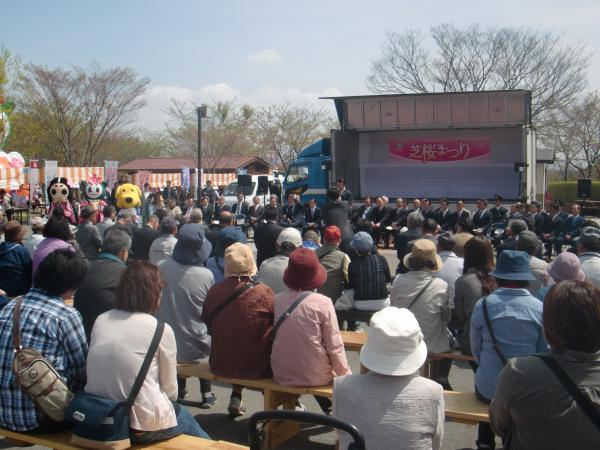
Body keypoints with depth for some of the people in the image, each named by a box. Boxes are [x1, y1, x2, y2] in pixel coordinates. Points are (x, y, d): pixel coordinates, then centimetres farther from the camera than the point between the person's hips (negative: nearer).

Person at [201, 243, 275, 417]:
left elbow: (208, 327, 5)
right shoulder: (264, 292, -19)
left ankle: (236, 397, 31)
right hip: (257, 368, -4)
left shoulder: (213, 292, -11)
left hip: (220, 366, 4)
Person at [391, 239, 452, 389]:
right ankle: (441, 378, 31)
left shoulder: (398, 281, -17)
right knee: (449, 339, 31)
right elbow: (447, 318, -7)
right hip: (432, 345, -2)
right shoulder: (441, 286, -21)